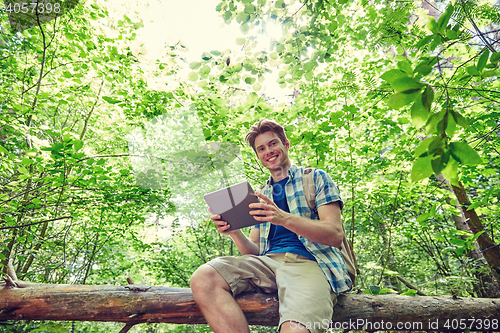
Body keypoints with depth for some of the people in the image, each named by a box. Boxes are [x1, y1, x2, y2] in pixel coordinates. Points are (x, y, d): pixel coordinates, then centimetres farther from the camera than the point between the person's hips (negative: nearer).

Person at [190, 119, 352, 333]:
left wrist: (284, 218, -18)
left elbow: (335, 235, -3)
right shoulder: (262, 195, 24)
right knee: (203, 278, -22)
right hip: (268, 262, 6)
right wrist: (234, 233, -4)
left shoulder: (315, 177, 11)